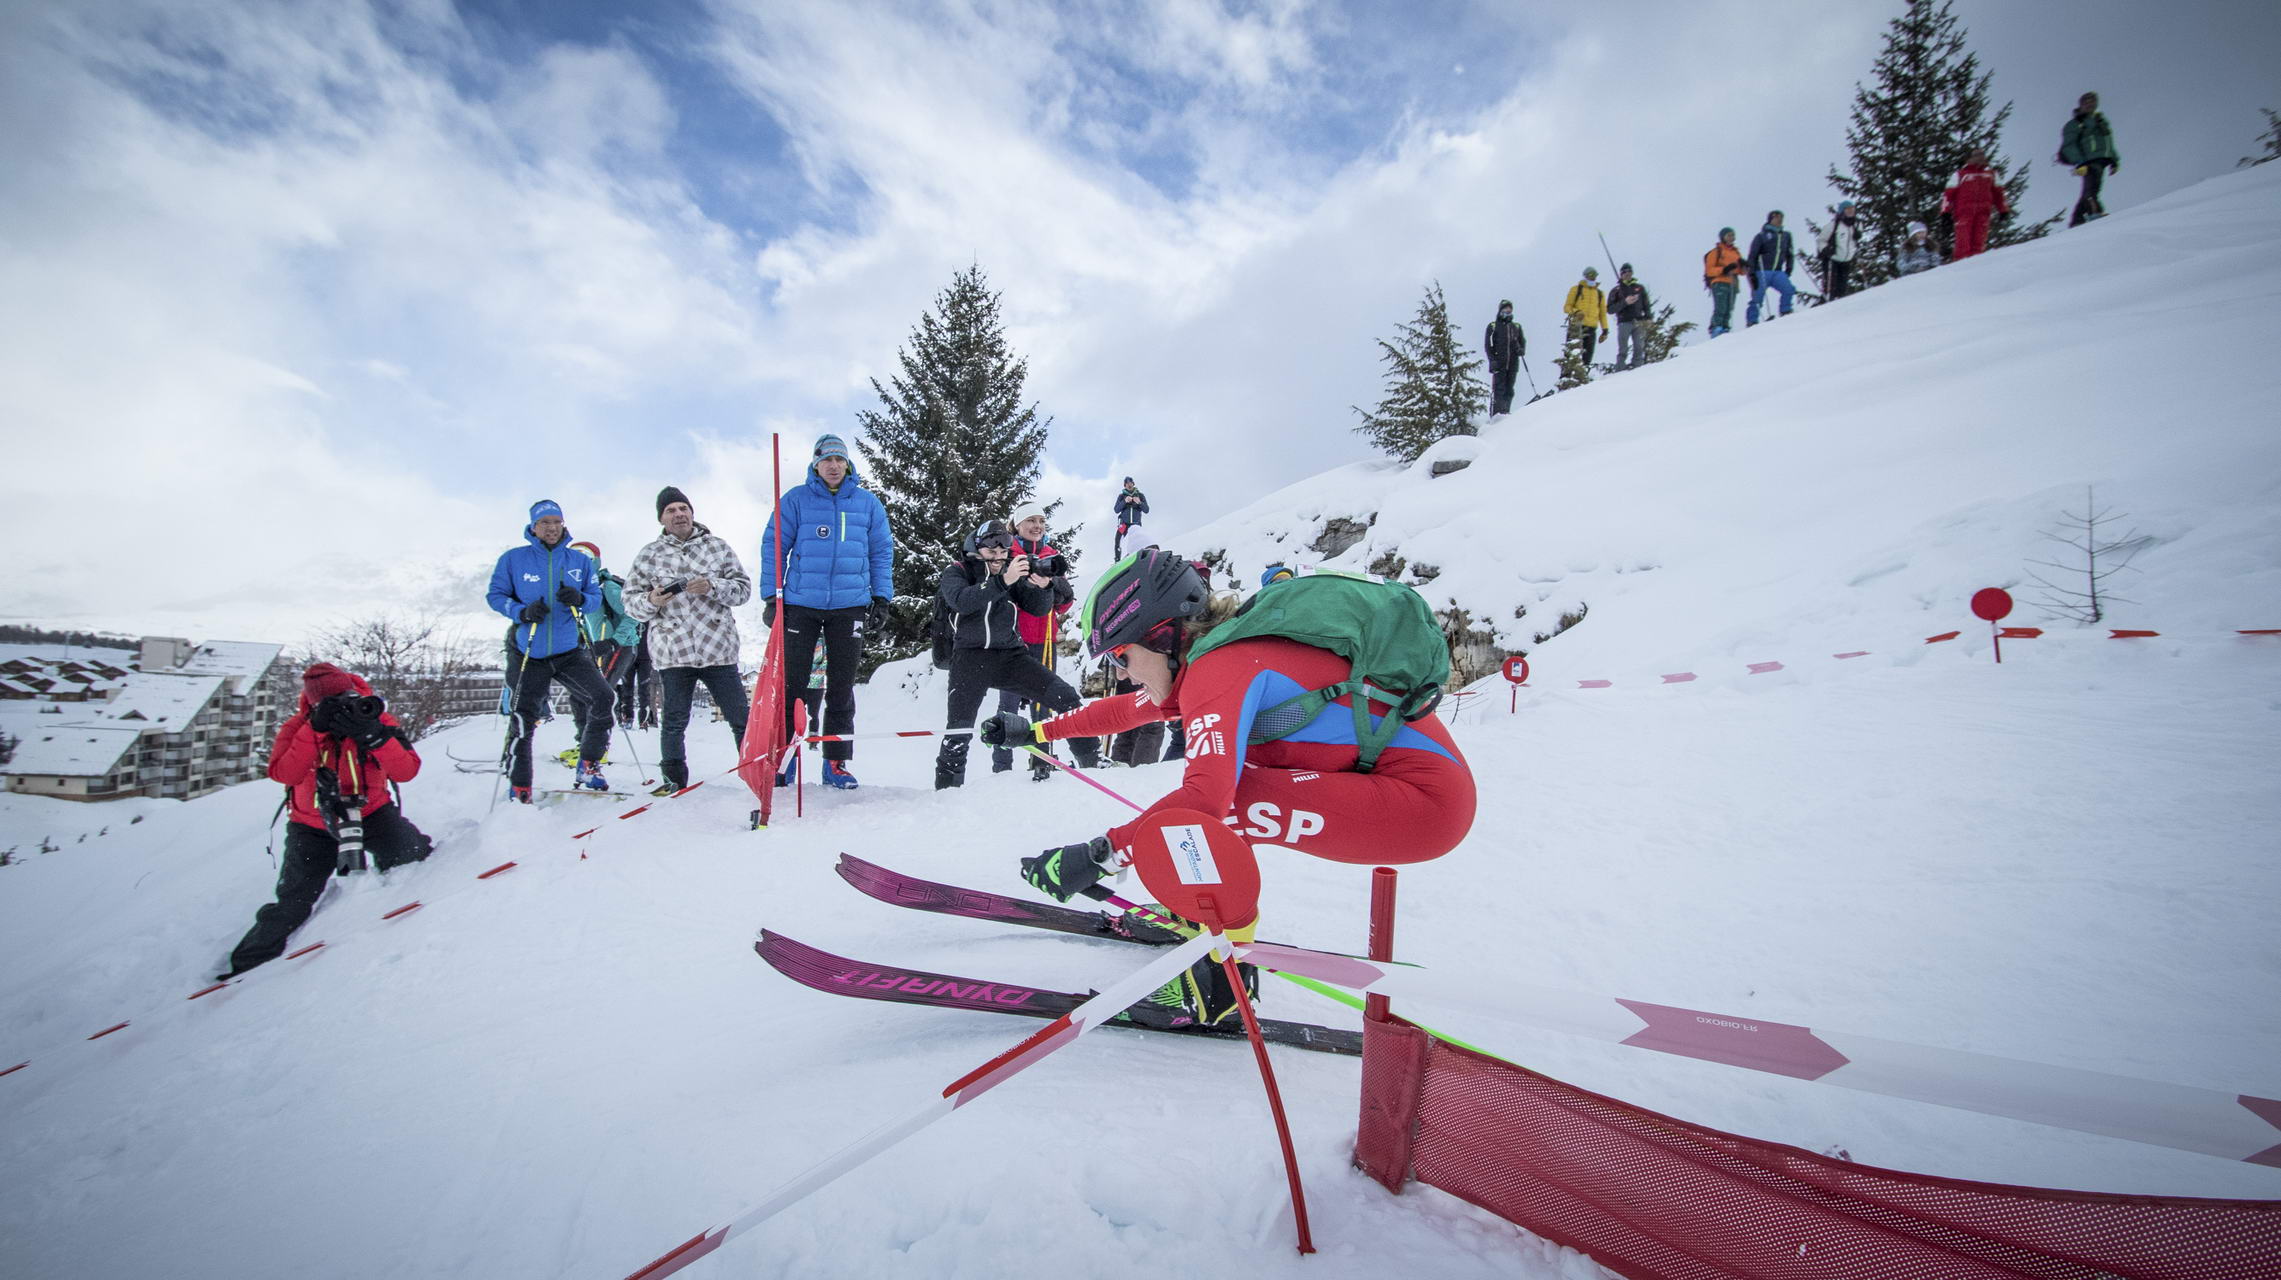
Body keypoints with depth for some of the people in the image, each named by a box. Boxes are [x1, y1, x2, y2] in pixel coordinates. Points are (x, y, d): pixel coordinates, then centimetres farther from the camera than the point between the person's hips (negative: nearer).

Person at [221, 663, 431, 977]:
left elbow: (407, 771, -26)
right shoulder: (299, 728, -13)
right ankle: (255, 954, 29)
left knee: (404, 852, -28)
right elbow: (283, 773, -30)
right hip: (312, 826, 1)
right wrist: (315, 730, -36)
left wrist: (373, 736, -39)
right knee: (293, 902, 6)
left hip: (370, 811, -1)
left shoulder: (377, 721, -16)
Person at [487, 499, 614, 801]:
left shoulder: (580, 561, 6)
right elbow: (495, 595, 2)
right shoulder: (513, 559, 0)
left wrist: (580, 599, -16)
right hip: (530, 655, -1)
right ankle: (519, 788, 17)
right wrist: (523, 612, -17)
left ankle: (588, 767, 4)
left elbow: (597, 598, 7)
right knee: (523, 721, 1)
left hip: (570, 652, 2)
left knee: (604, 698, -14)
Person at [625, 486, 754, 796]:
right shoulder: (648, 555, 11)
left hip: (718, 649, 0)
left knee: (741, 718, 2)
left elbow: (743, 588, 5)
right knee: (675, 721, 5)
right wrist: (651, 601, -10)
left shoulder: (717, 546, 9)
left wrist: (713, 587, -13)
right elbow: (631, 600, 12)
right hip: (672, 651, 0)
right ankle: (674, 778, 20)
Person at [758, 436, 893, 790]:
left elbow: (882, 551, 12)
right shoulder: (795, 499, 3)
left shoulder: (868, 502, 9)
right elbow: (773, 546, 4)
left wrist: (881, 598, 5)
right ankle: (782, 757, 13)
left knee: (842, 687, 5)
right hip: (801, 604, -1)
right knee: (791, 682, 1)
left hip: (850, 606, 1)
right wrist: (771, 596, -2)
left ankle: (836, 762, 13)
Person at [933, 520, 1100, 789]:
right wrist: (1002, 581, -34)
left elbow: (1039, 608, 4)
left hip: (1010, 654, 3)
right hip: (971, 656, -3)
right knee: (959, 726, -15)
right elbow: (961, 601, -21)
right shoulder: (956, 572, 2)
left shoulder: (1012, 572, 13)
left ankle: (1094, 762, 1)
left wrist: (1043, 587, -19)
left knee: (1066, 697, -8)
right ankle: (947, 784, 0)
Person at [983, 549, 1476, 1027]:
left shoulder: (1222, 666, -18)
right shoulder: (1216, 655, 10)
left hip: (1427, 800, -10)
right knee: (1225, 770, 16)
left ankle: (1224, 974, -7)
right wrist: (1036, 730, 30)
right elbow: (1127, 709, 23)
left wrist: (1098, 856, -30)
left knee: (1217, 800, -20)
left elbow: (1207, 795, -32)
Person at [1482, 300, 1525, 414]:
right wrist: (1492, 360, -11)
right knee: (1498, 389, -12)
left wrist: (1522, 350, 0)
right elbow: (1487, 345, 0)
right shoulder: (1493, 326, 6)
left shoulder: (1516, 327, 19)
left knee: (1509, 390, 3)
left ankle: (1506, 412, 7)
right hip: (1498, 363, -4)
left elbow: (1523, 341, 24)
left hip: (1513, 363, 4)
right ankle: (1495, 414, -14)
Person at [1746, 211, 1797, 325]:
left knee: (1789, 289, -18)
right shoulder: (1761, 236, 1)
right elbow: (1752, 257, -2)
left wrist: (1788, 269, 10)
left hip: (1778, 272, 4)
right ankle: (1751, 322, 4)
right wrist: (1752, 274, -10)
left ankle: (1785, 312, -4)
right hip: (1762, 272, -4)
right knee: (1757, 297, -7)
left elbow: (1790, 255, 22)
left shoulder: (1786, 236, 15)